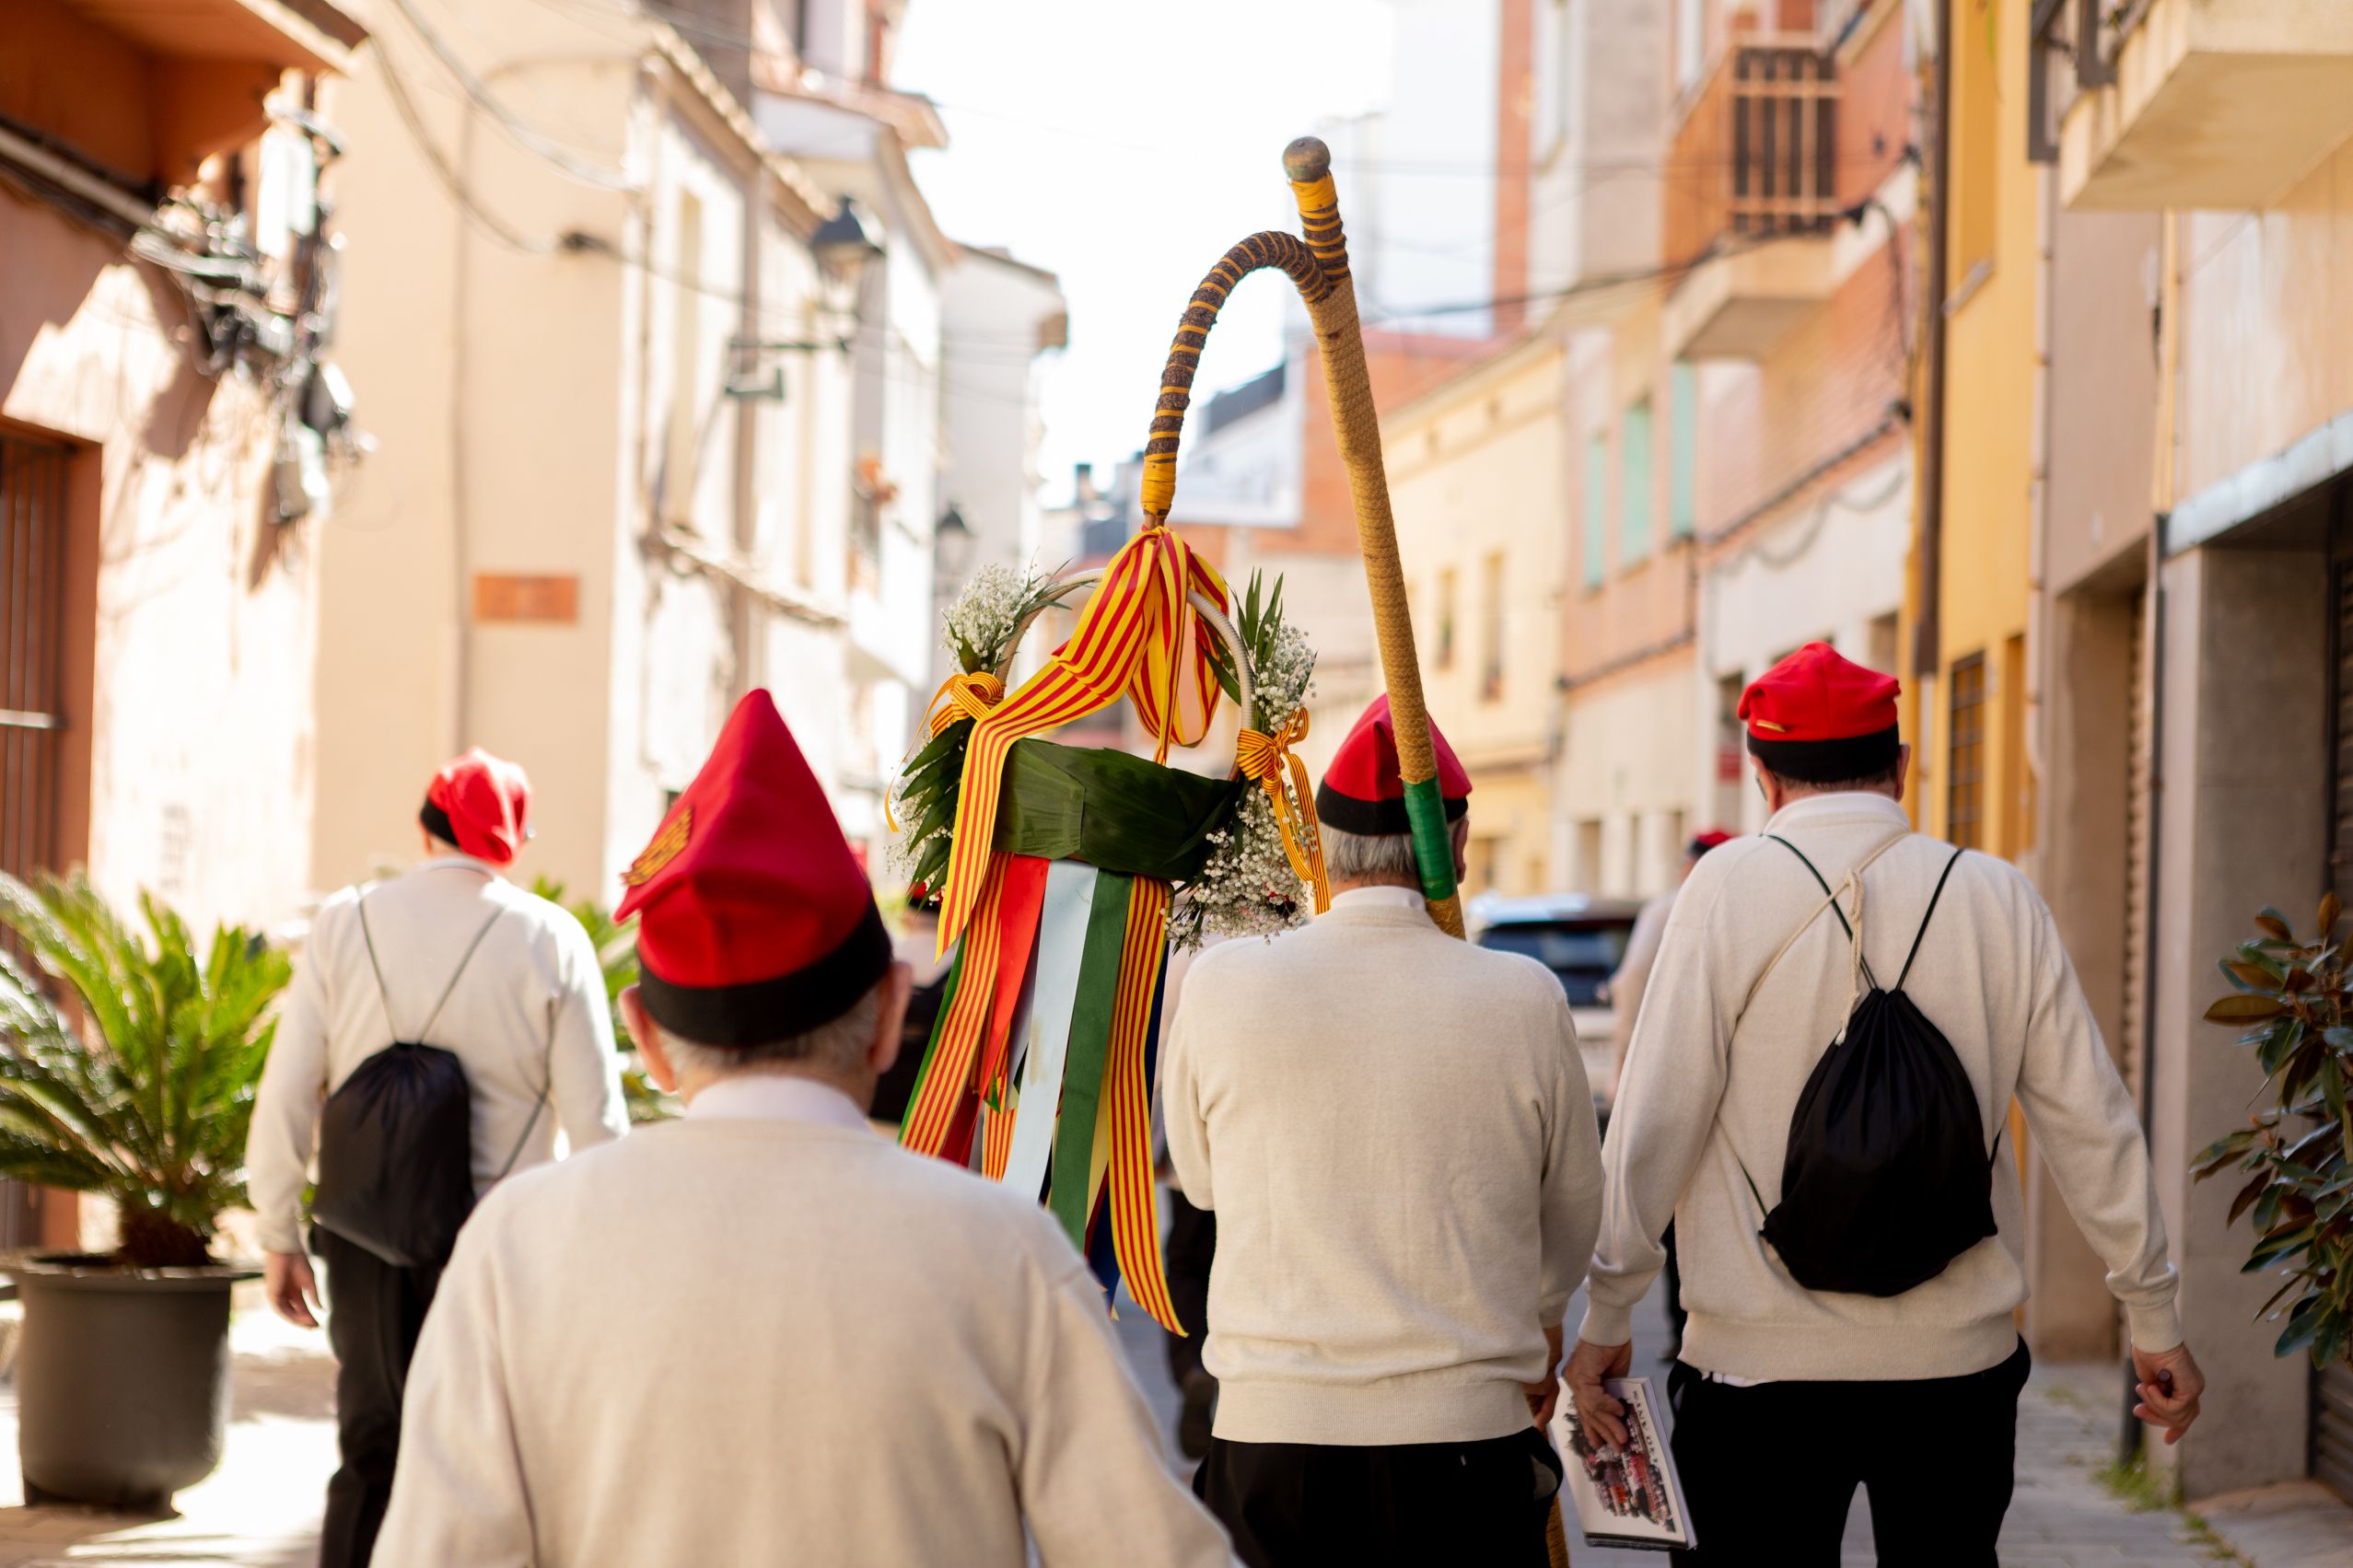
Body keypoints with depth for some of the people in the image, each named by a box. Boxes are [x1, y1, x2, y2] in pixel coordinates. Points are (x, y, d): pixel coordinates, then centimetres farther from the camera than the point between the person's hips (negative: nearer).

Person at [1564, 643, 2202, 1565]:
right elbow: (2091, 1127, 6)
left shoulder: (1729, 890, -6)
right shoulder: (2000, 900, 2)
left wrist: (1605, 1317, 0)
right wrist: (2154, 1321, 15)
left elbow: (1655, 1123, -8)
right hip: (1959, 1359, 3)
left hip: (1759, 1360, -2)